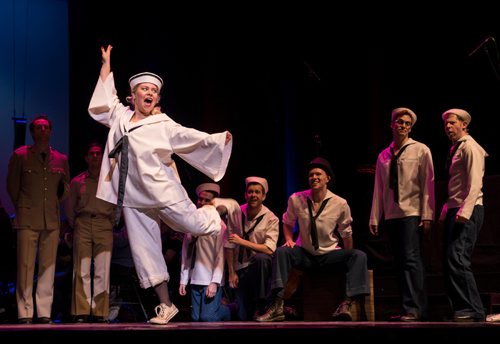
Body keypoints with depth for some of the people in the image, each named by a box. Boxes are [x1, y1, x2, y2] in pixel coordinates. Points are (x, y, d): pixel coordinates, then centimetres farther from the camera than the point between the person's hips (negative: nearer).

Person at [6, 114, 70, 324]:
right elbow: (12, 186, 12)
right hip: (27, 220, -3)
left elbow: (65, 190, 22)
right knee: (26, 266, -6)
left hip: (52, 220, 3)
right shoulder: (20, 155, 6)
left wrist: (53, 205, 10)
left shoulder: (61, 159, 13)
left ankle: (45, 313, 5)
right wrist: (23, 209, 11)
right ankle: (24, 314, -2)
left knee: (48, 267, 1)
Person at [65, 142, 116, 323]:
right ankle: (81, 312, -4)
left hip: (104, 227, 0)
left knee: (102, 271, -5)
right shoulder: (77, 181, 12)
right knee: (82, 270, -5)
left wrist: (111, 223, 9)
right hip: (82, 225, 0)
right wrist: (74, 225, 12)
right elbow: (69, 207, 17)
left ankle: (100, 312, -2)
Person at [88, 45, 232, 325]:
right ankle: (166, 305, 7)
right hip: (132, 197, 3)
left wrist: (218, 140, -16)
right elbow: (104, 97, 20)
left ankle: (211, 215, 33)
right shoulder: (120, 116, 13)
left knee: (195, 226, -7)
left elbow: (191, 137, -4)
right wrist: (107, 63, 20)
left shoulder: (163, 124, 2)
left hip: (161, 188, -3)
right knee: (145, 249, 1)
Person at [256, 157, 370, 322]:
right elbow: (287, 222, 13)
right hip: (305, 254, 0)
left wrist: (350, 261, 10)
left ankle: (346, 304, -34)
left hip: (330, 254, 0)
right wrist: (289, 239, -8)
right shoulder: (296, 199, -6)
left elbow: (346, 234, 6)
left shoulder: (340, 204, -8)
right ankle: (277, 307, -31)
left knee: (359, 255, -25)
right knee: (281, 252, -28)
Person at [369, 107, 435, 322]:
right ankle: (409, 308, 9)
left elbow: (428, 184, -3)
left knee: (411, 259, -14)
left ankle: (414, 309, -15)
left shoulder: (420, 150, 3)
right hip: (391, 215, 5)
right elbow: (379, 189, 14)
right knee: (400, 262, 5)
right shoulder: (383, 156, 15)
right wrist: (374, 218, 9)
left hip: (412, 214, -5)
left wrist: (427, 215, -10)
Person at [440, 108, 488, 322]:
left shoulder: (470, 147, -7)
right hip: (454, 211, 10)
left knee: (457, 259, -16)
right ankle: (459, 309, 10)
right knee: (450, 262, 7)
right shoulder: (455, 149, 21)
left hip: (467, 212, -10)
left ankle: (473, 311, -13)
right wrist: (445, 213, 15)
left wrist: (464, 211, -25)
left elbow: (475, 184, -17)